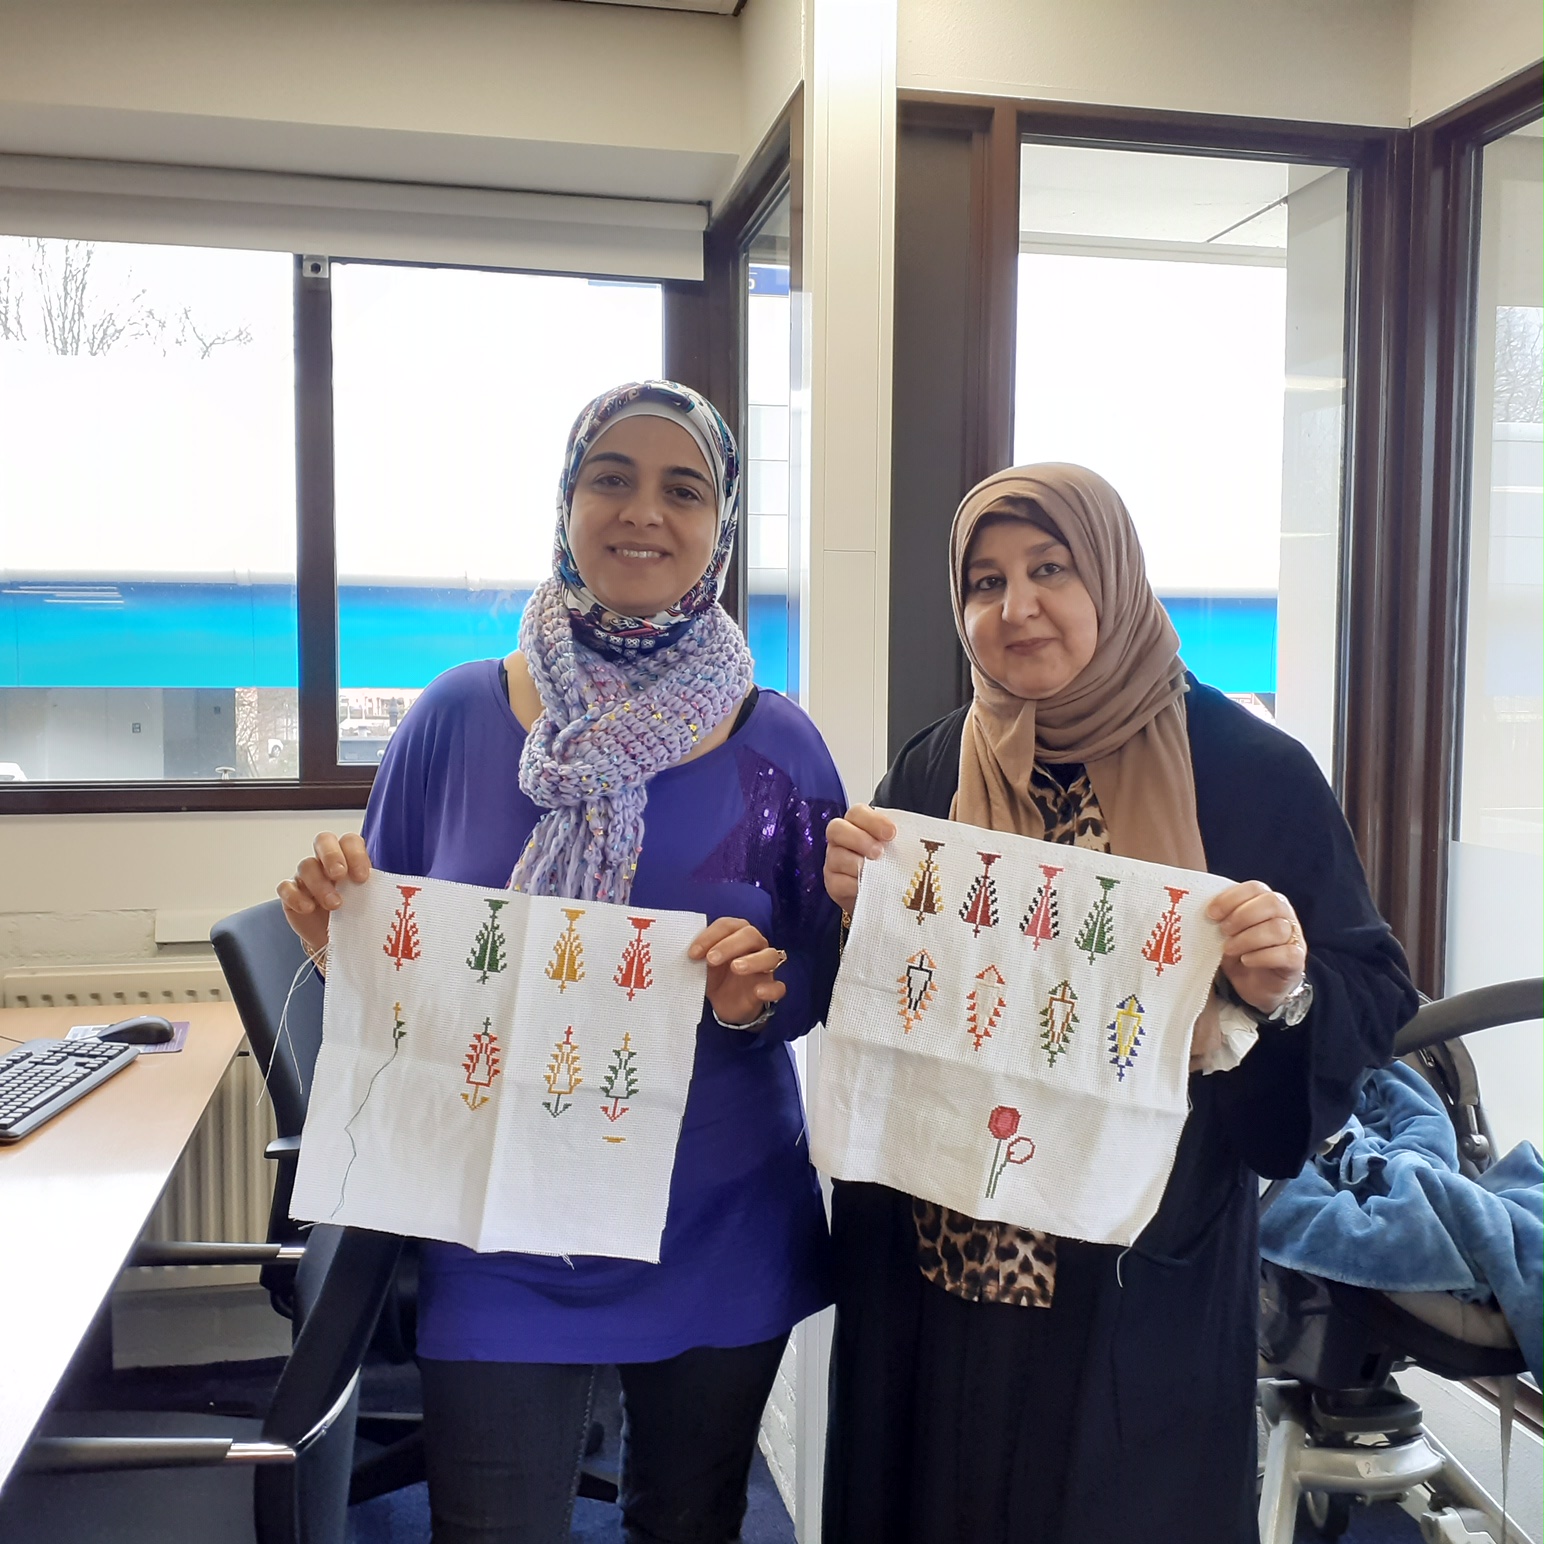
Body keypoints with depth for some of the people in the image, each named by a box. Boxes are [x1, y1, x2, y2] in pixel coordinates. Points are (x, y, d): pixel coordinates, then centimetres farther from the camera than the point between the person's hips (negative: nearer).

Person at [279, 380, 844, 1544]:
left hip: (717, 1237, 1)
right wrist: (336, 931, -18)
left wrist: (762, 995, -20)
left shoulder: (776, 743, -6)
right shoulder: (460, 714, -6)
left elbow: (830, 977, 1)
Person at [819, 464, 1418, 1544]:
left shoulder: (1252, 771, -6)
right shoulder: (931, 772, 4)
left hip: (1145, 1285, -2)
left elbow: (1376, 1000, -3)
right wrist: (850, 900, -11)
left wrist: (1289, 990, -23)